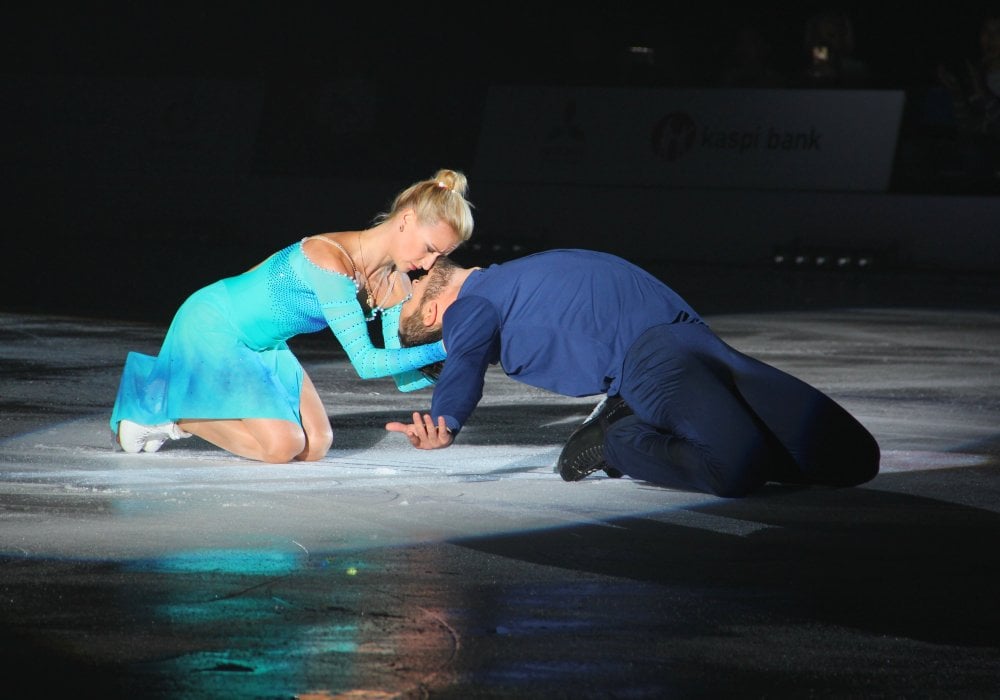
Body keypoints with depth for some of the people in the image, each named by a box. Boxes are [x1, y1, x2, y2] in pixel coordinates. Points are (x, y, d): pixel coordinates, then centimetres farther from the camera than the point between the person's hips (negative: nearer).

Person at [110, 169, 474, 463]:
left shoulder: (395, 286, -7)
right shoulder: (329, 259, -33)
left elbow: (404, 375, -4)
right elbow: (364, 361, -35)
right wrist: (440, 350, -36)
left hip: (263, 345, 9)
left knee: (316, 446, 0)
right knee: (281, 446, -20)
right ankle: (162, 411, -1)